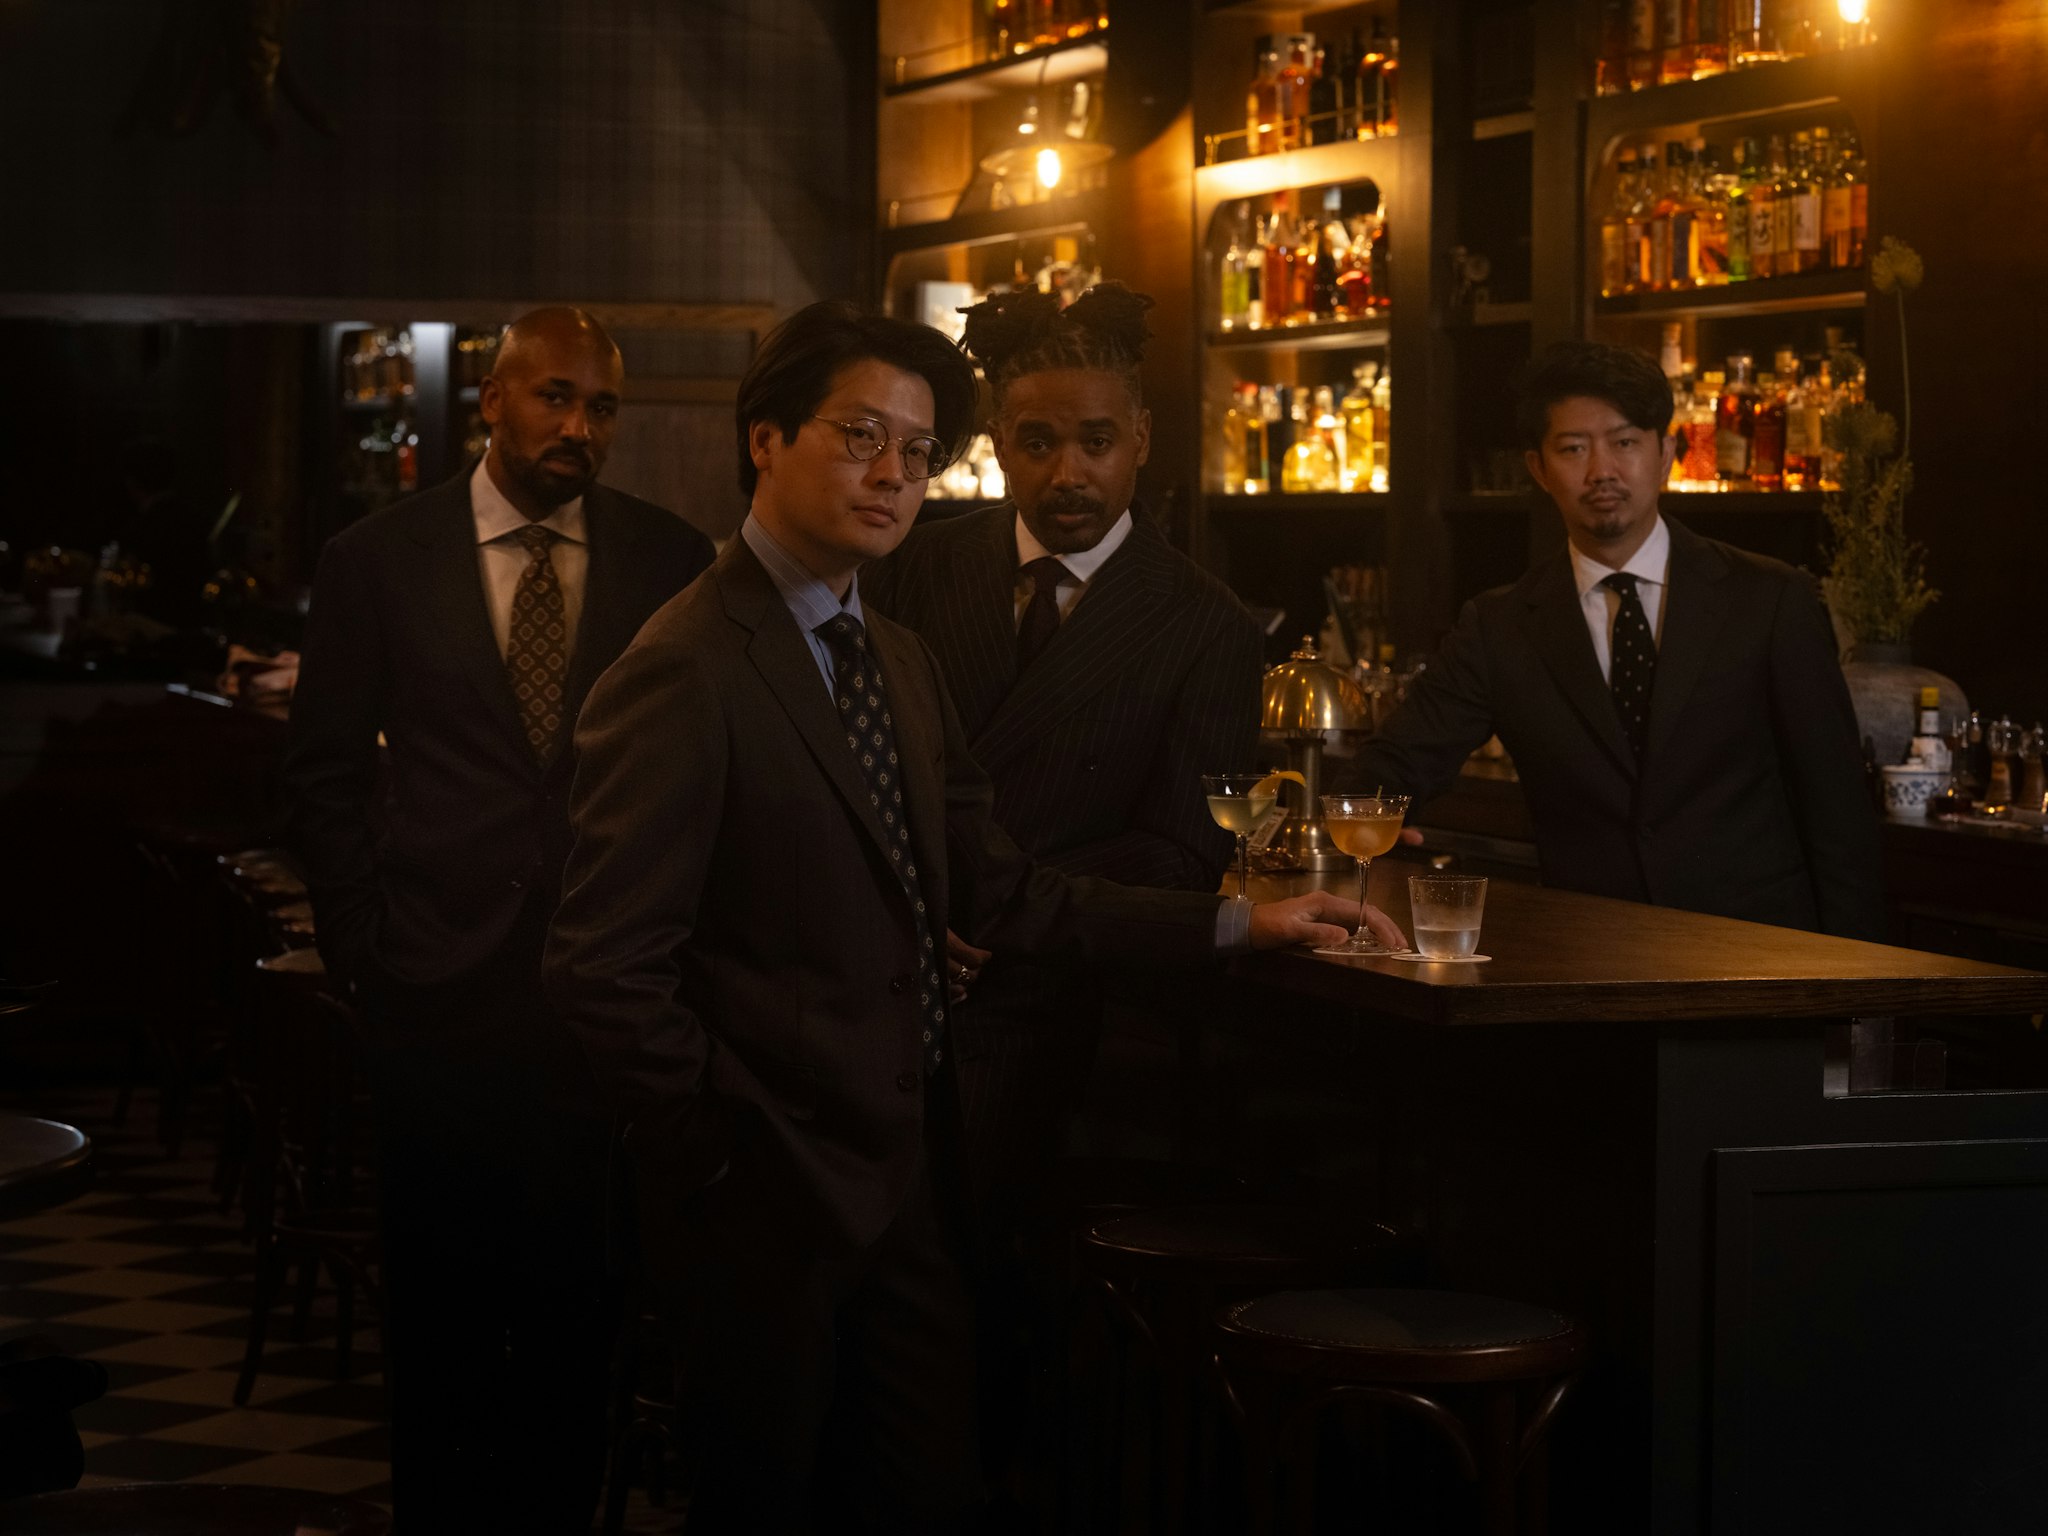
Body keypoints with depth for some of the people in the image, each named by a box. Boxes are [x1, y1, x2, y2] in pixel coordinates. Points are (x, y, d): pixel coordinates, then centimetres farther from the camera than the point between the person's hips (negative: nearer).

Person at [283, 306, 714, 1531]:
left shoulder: (670, 561, 3)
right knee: (443, 1303, 7)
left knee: (580, 1297, 7)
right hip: (445, 982, 0)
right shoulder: (378, 560, 2)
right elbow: (328, 773, 6)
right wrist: (365, 948, 0)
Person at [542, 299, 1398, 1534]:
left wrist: (1231, 924, 4)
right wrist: (720, 1149, -14)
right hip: (771, 1200, -8)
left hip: (906, 1181, 8)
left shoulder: (902, 663, 11)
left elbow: (993, 894, 9)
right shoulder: (687, 672, -17)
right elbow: (609, 968, -20)